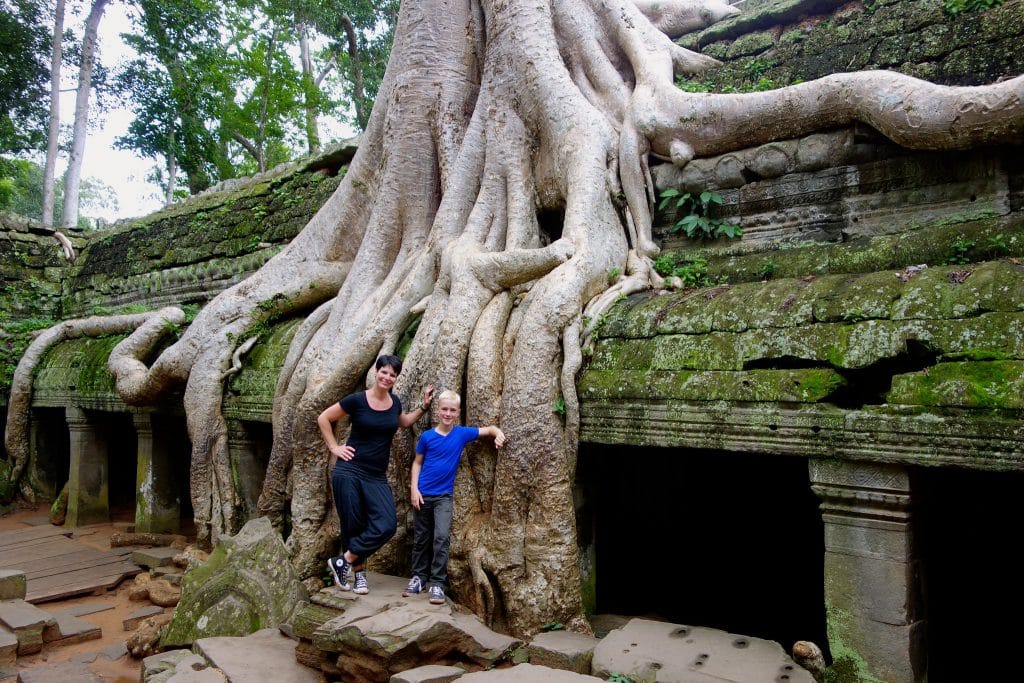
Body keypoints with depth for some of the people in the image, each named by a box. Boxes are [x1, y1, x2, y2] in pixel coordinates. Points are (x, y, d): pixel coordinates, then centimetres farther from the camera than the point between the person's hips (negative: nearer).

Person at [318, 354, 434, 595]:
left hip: (377, 477, 4)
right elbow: (323, 419, 0)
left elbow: (403, 422, 28)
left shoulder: (395, 402, 5)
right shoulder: (357, 400, -10)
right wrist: (334, 448, -3)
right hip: (349, 472, -4)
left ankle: (344, 561, 4)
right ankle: (359, 572, 22)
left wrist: (424, 406, 18)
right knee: (353, 526, 1)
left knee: (386, 525, -10)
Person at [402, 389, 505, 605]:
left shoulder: (462, 433, -4)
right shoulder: (427, 436, -4)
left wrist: (498, 434, -21)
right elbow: (417, 462, 4)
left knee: (442, 537, -13)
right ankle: (419, 577, 25)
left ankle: (437, 583, -5)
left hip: (444, 495, -1)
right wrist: (414, 488, -5)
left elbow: (489, 429, 1)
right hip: (423, 494, 1)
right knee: (421, 538, 11)